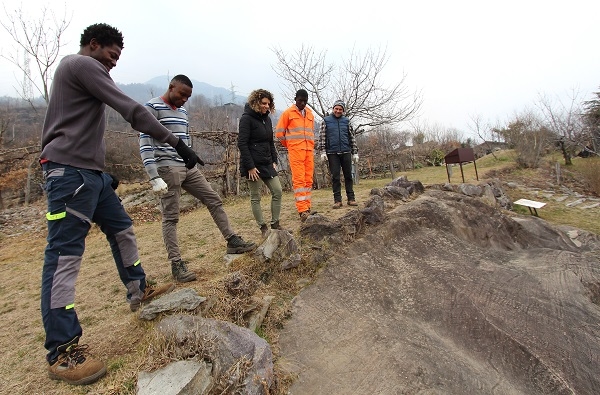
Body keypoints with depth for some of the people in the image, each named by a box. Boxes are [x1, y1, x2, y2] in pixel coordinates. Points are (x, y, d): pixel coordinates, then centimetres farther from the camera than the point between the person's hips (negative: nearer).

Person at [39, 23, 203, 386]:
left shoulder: (79, 71, 24)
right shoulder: (82, 64, -6)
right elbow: (131, 110, -16)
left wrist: (103, 170, 23)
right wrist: (175, 142, -15)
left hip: (90, 170, 11)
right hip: (70, 170, -11)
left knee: (122, 230, 14)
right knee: (65, 256, -10)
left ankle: (139, 291, 28)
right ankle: (62, 351, -4)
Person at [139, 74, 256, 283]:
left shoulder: (182, 111, 17)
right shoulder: (152, 107, -6)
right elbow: (145, 144, -14)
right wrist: (155, 178, -21)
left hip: (188, 168, 8)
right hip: (167, 170, -7)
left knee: (214, 200, 5)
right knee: (171, 217, -3)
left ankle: (232, 241, 13)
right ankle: (176, 264, 3)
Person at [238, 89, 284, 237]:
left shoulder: (267, 119, 13)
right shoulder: (246, 118, -9)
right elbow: (242, 144, -15)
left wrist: (274, 161, 9)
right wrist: (250, 166, -19)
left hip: (267, 163, 8)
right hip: (254, 165, -7)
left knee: (277, 191, 4)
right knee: (255, 197, 2)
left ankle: (275, 224, 15)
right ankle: (263, 227, 13)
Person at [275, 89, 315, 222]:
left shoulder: (310, 113, 17)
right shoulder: (288, 113, 2)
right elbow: (279, 132, 3)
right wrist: (289, 145, 10)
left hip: (309, 151, 5)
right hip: (295, 151, -5)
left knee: (308, 179, 5)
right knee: (299, 179, -11)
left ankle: (307, 208, 14)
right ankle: (302, 210, -13)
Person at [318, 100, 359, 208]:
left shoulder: (346, 121, 11)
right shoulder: (326, 120, 6)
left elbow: (352, 138, 11)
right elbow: (322, 137, 2)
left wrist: (355, 153, 7)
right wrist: (322, 152, -8)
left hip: (346, 152, 2)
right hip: (332, 153, -2)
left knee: (348, 176, 5)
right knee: (335, 177, 0)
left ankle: (351, 198, 12)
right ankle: (337, 200, 5)